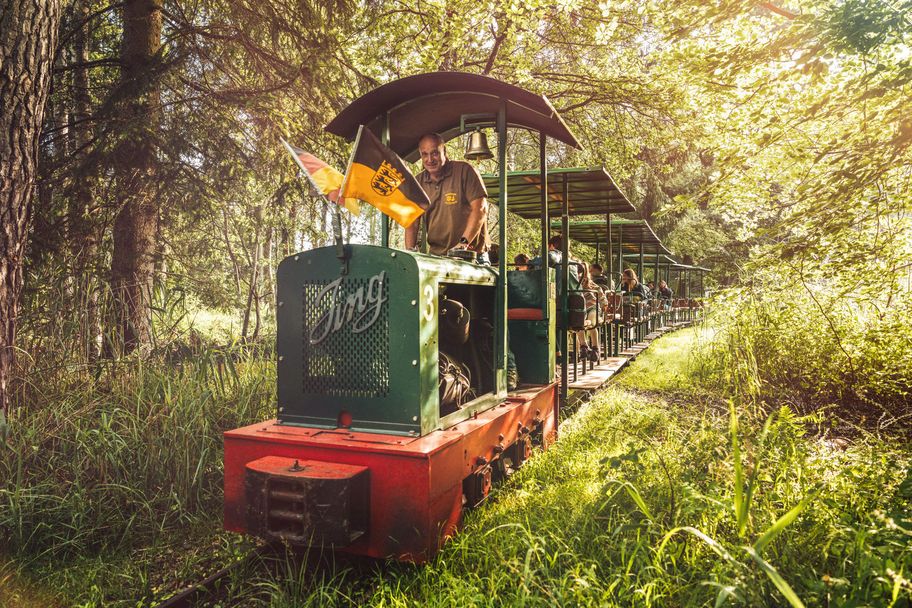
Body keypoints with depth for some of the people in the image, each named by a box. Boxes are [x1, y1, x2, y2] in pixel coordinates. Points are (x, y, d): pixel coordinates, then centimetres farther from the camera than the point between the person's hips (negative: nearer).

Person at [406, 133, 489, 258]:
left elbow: (480, 209, -13)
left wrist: (463, 243, -21)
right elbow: (412, 222, 8)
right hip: (436, 255, 4)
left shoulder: (464, 171, -5)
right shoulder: (417, 182, 8)